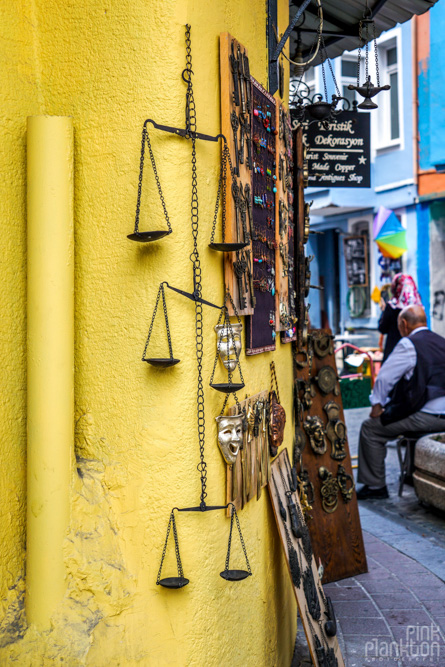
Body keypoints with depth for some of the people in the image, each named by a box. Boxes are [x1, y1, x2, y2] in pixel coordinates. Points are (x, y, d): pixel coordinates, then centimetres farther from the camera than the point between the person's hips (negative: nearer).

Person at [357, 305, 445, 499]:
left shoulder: (408, 344, -9)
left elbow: (384, 377, -9)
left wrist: (377, 405, 5)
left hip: (426, 417, -9)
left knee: (371, 428, 4)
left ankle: (375, 486, 8)